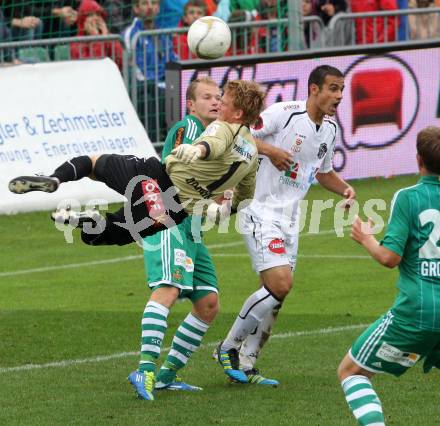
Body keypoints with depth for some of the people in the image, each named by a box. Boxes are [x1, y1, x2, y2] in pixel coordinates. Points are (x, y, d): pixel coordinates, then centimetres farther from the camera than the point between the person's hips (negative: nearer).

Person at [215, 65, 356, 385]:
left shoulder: (330, 129, 10)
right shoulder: (284, 113, -15)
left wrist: (345, 189, 7)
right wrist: (269, 149, -30)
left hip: (289, 220, 8)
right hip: (262, 214, -8)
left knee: (275, 295, 5)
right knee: (280, 284, -19)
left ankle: (246, 365, 15)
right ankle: (229, 347, -3)